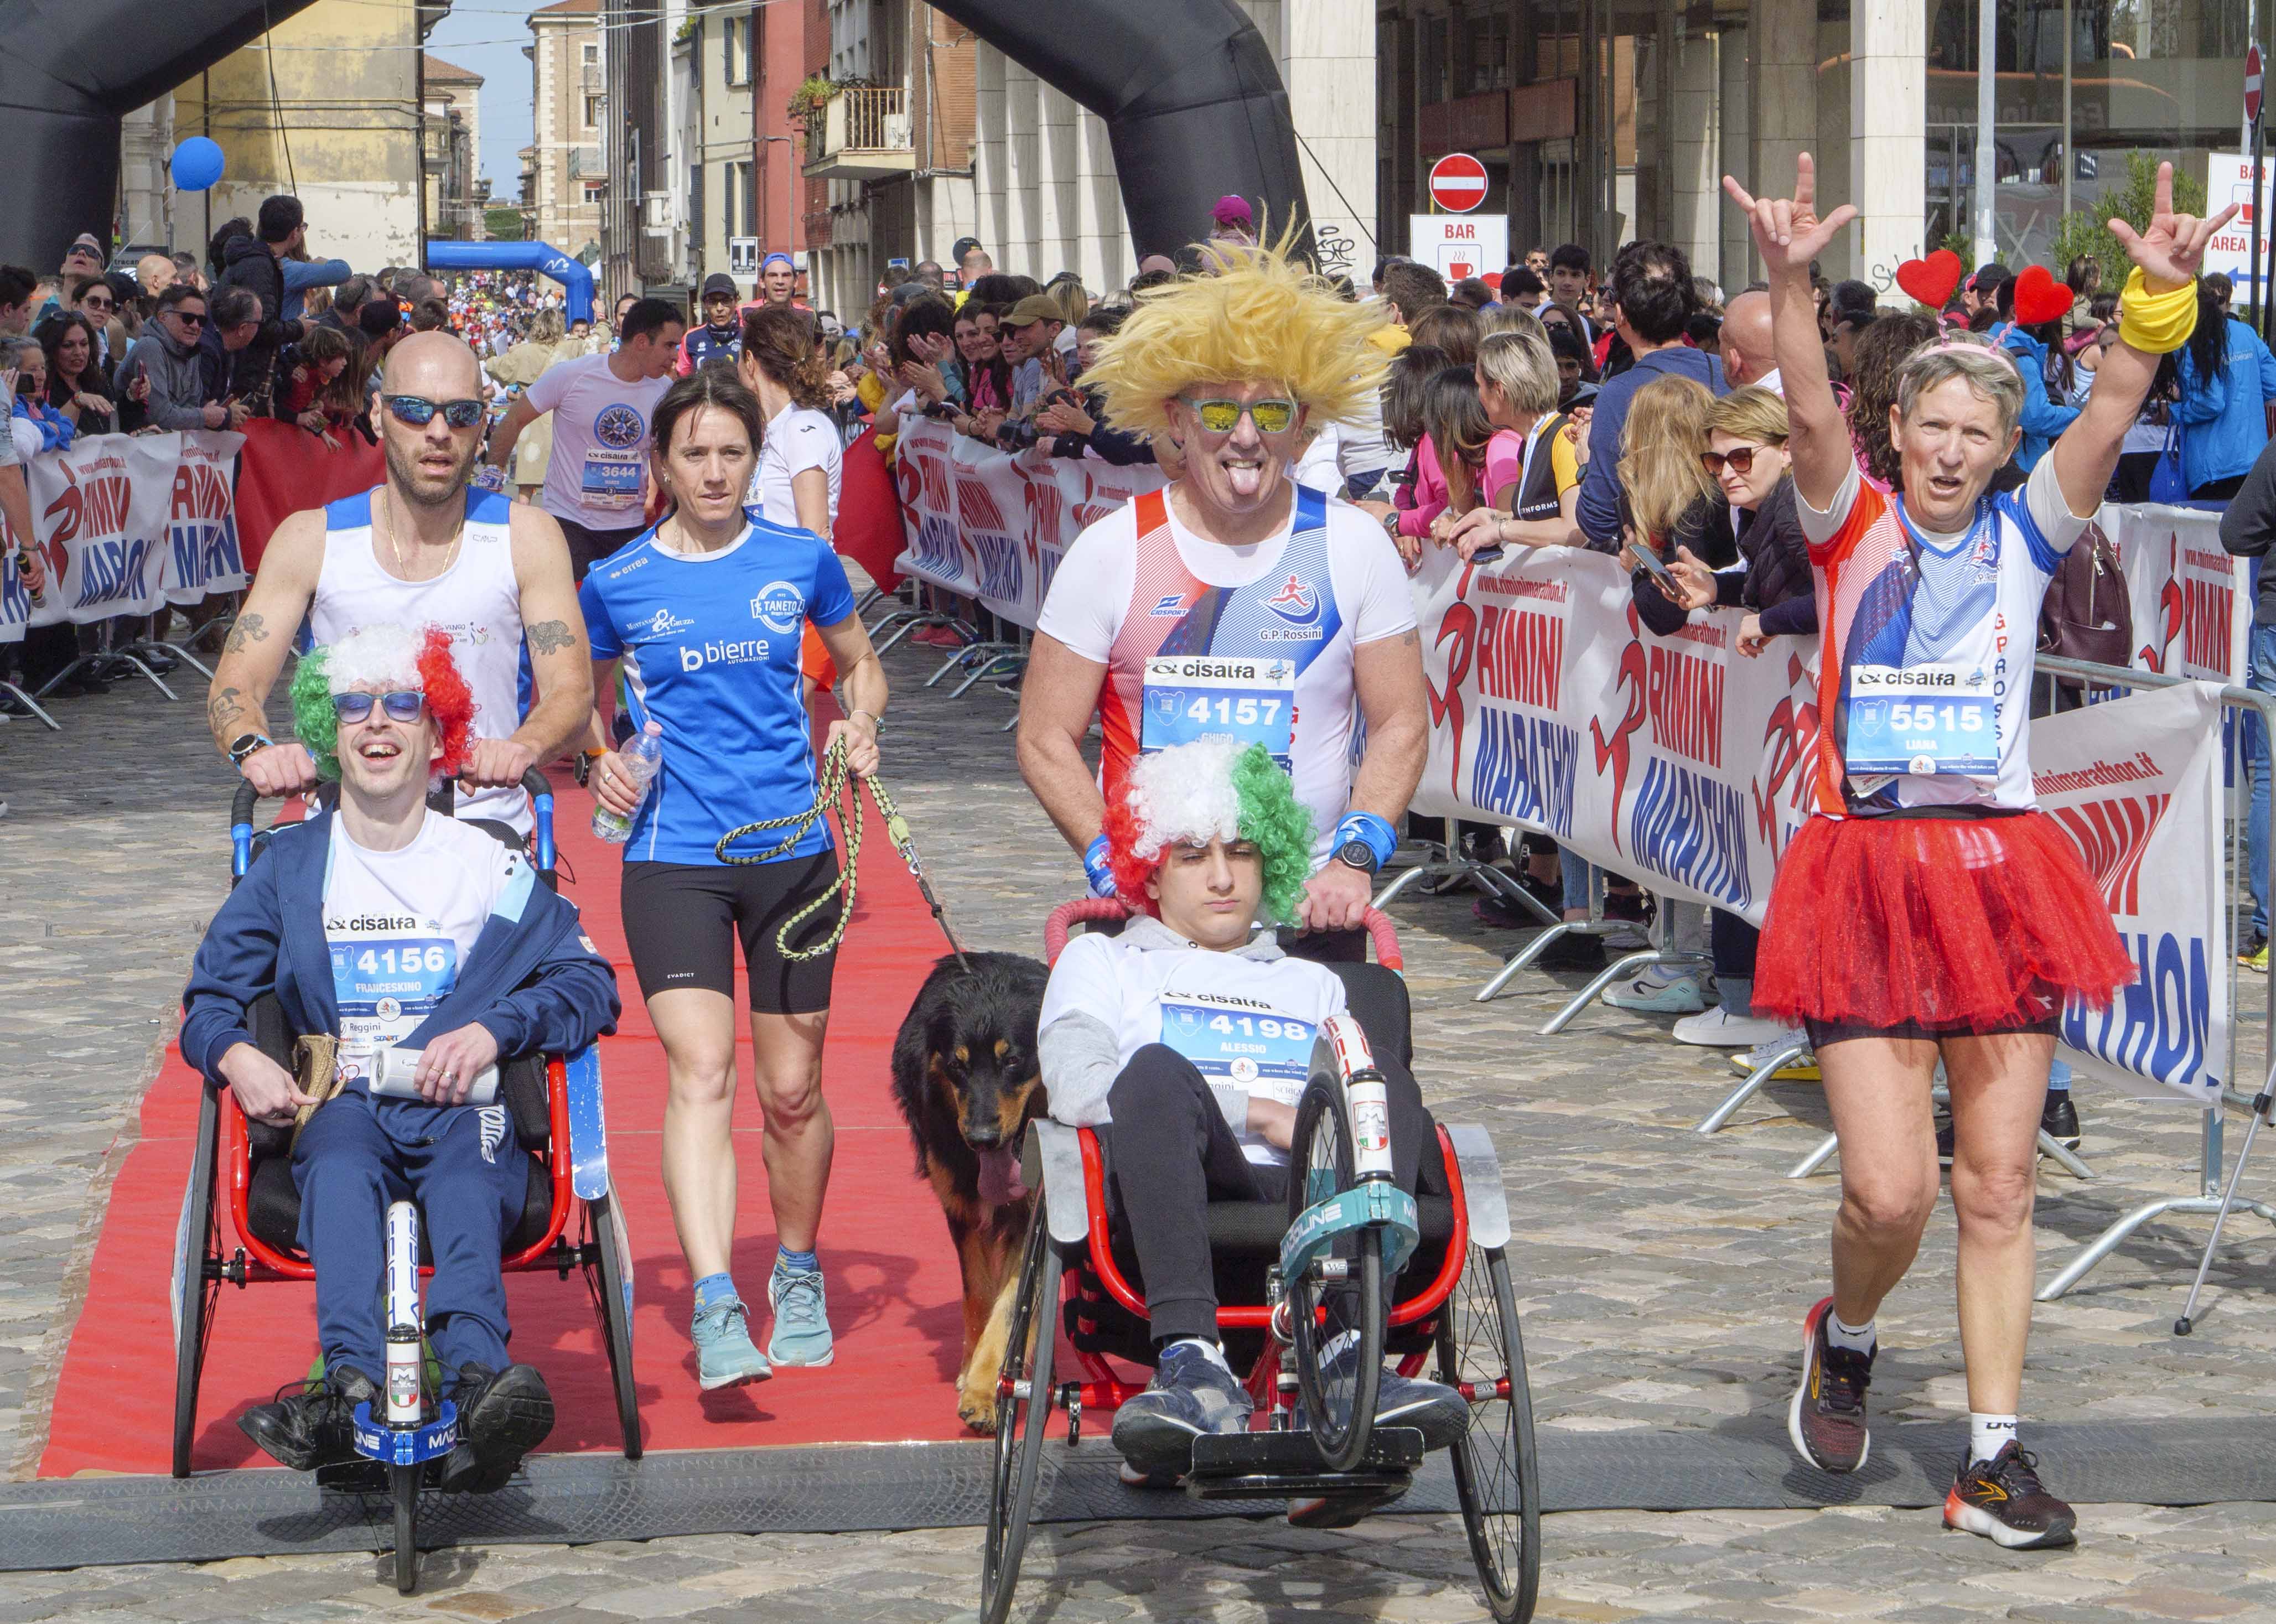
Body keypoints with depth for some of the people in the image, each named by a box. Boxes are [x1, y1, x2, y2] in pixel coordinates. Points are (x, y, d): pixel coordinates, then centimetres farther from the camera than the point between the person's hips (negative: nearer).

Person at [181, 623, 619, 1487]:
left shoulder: (487, 864, 14)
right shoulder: (291, 865, 17)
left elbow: (590, 982, 5)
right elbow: (209, 1000, 16)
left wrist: (492, 1030, -13)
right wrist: (238, 1057, -8)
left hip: (461, 1106, -1)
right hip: (339, 1106, 1)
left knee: (466, 1177, -36)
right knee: (341, 1167, -36)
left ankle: (474, 1375, -62)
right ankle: (355, 1380, -59)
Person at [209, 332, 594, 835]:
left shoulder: (526, 538, 3)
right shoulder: (310, 541, 3)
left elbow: (571, 689, -3)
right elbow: (235, 686, 0)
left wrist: (523, 749, -27)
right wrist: (256, 751, -24)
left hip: (487, 823, -1)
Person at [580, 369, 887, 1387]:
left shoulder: (803, 562, 4)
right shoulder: (617, 585, 2)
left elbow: (862, 666, 20)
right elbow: (581, 704, 17)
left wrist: (860, 725, -1)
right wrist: (600, 764, -3)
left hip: (792, 850, 2)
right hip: (671, 855, -2)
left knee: (792, 1089, 8)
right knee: (700, 1071, -18)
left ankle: (799, 1278, 30)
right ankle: (716, 1308, -26)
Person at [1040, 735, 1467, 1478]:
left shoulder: (1314, 984, 38)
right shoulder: (1102, 963, 28)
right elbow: (1076, 1088, 6)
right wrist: (1256, 1113, -1)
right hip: (1187, 1204, -3)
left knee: (1376, 1057, -26)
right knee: (1158, 1069, -33)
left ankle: (1350, 1362, -45)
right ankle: (1193, 1366, -51)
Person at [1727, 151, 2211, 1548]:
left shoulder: (2024, 535, 8)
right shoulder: (1854, 527, 3)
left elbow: (2110, 420, -6)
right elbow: (1812, 416, -15)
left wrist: (2160, 300, -21)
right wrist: (1792, 281, -30)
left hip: (1999, 867, 2)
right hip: (1867, 867, -2)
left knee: (2000, 1188, 3)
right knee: (1890, 1191, -9)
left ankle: (1995, 1458, 10)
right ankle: (1845, 1341, 24)